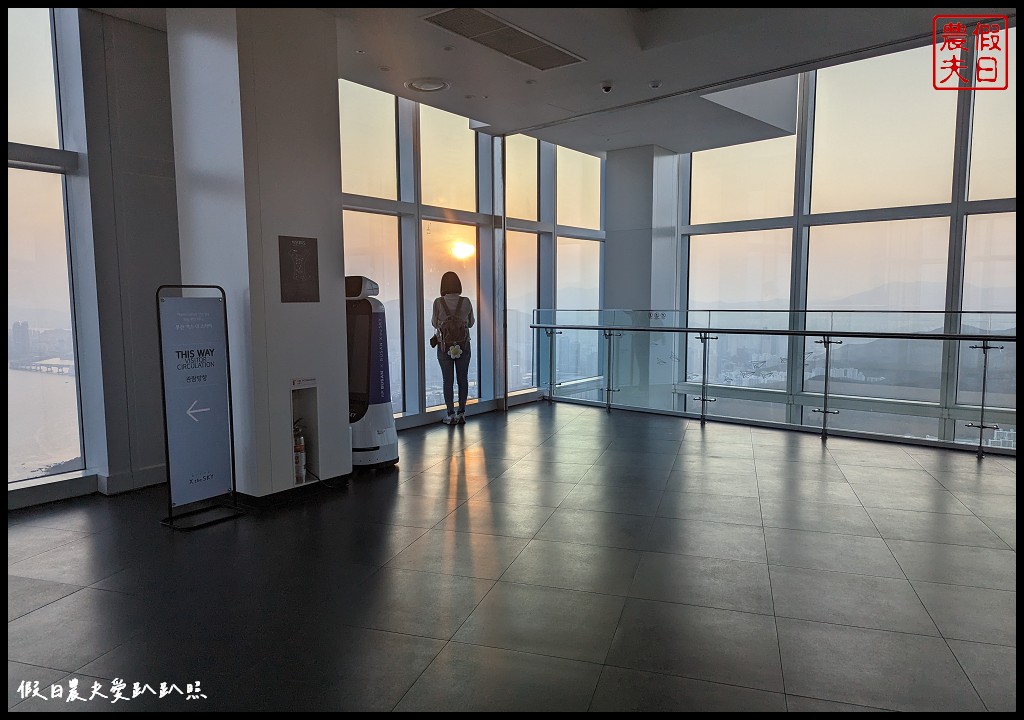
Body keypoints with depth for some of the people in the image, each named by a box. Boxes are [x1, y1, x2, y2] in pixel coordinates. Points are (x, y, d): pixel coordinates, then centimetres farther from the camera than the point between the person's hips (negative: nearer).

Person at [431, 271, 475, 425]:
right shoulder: (466, 302, -6)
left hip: (444, 346, -1)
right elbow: (471, 323, 6)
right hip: (463, 345, 1)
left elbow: (434, 323, 1)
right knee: (463, 379, 10)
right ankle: (461, 413, 15)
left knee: (448, 380, 5)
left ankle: (451, 415, 9)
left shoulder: (439, 302, -10)